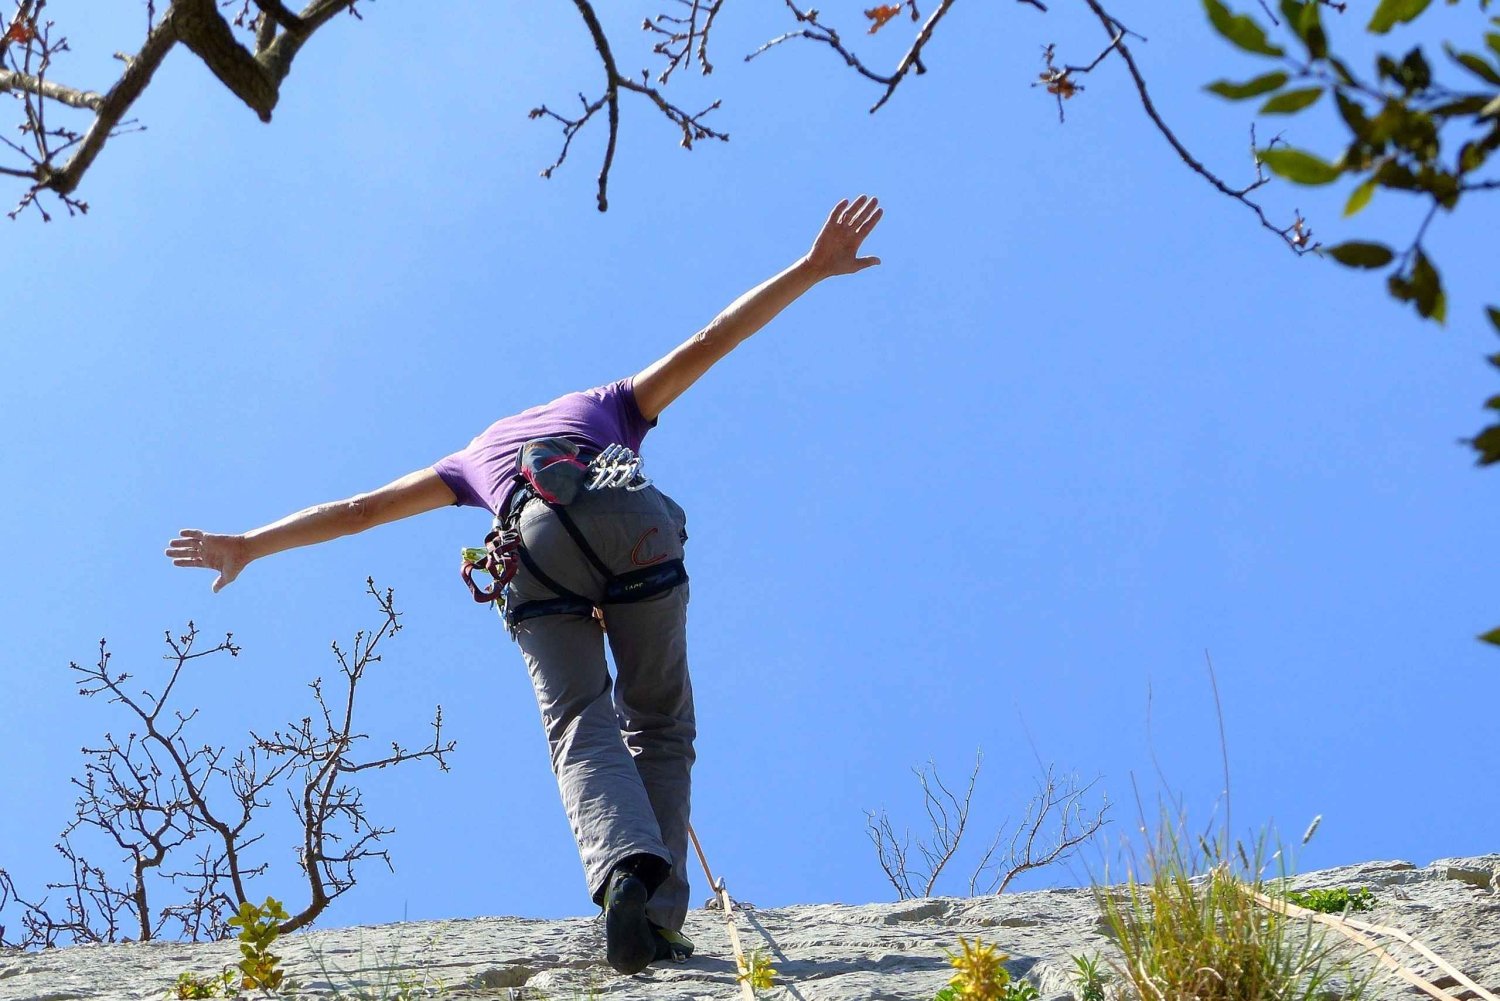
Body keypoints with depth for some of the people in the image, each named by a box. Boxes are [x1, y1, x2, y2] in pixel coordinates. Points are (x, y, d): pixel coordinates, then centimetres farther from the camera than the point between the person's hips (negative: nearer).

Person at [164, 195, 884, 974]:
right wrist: (813, 268, 30)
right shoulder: (612, 405, 42)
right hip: (633, 519, 0)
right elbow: (712, 340, 31)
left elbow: (360, 509, 41)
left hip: (537, 542, 0)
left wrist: (249, 546, 45)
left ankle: (625, 870, -34)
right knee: (658, 723, 10)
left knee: (581, 728, -4)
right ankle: (660, 914, -5)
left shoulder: (476, 456, 43)